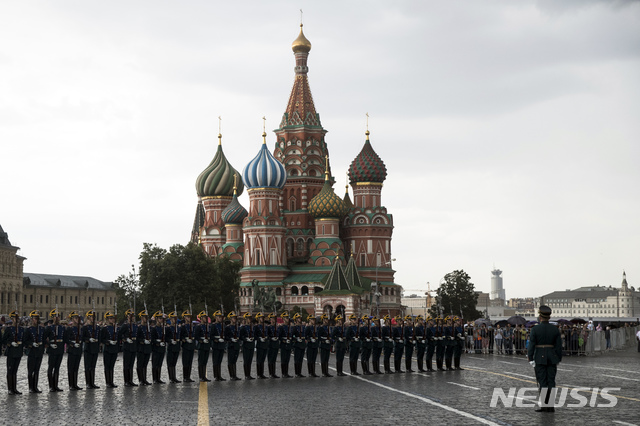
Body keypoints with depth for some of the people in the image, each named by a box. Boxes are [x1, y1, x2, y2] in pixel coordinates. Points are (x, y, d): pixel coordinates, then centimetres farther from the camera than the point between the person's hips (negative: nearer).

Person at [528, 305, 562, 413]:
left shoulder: (535, 329, -8)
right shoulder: (555, 329, 0)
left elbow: (531, 345, -10)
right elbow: (559, 346, 1)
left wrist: (531, 359, -6)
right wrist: (558, 360, 9)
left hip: (539, 358, -3)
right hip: (552, 358, 3)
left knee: (542, 382, 1)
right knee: (551, 382, 5)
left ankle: (543, 405, 1)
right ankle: (550, 405, 3)